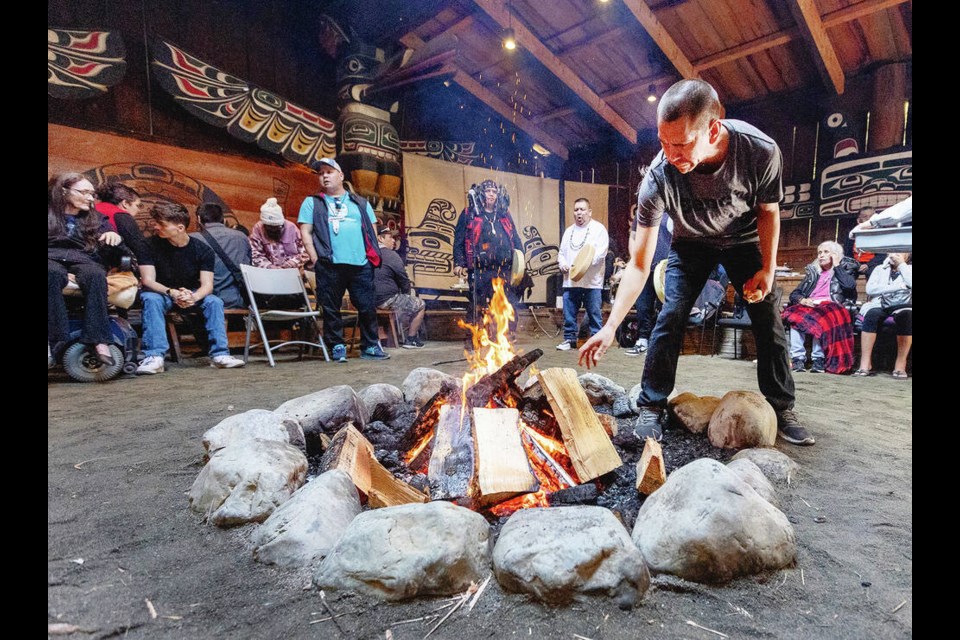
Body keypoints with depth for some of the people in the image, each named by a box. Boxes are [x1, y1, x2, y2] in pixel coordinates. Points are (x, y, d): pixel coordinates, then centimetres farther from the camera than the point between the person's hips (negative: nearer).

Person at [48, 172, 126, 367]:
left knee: (95, 275, -37)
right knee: (53, 274, -39)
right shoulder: (50, 215, 16)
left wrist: (115, 238, -10)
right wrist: (63, 272, -12)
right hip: (52, 259, -1)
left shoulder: (96, 219, 22)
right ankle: (55, 340, -42)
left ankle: (98, 340, -46)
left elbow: (112, 257, 13)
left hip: (84, 261, 1)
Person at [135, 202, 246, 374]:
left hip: (192, 294, 1)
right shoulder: (151, 245, -10)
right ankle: (154, 356, -39)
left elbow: (207, 285, -16)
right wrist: (172, 293, -36)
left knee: (214, 301, -27)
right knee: (151, 299, -33)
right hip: (161, 293, -1)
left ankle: (220, 354, -28)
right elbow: (148, 280, -17)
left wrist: (193, 297, -39)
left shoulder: (203, 249, -9)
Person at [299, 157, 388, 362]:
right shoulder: (312, 202, 15)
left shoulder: (360, 203, 20)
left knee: (367, 307, 0)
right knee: (331, 309, 1)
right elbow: (305, 232, 7)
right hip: (329, 266, -1)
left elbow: (372, 230, 18)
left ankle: (370, 346, 12)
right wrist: (316, 260, -4)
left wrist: (371, 256, 6)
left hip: (361, 264, 1)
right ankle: (337, 347, 13)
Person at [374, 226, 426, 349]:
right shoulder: (390, 254, -13)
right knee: (420, 305, 8)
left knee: (405, 299, 32)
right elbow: (403, 279, -11)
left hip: (371, 299, 9)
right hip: (386, 299, -9)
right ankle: (410, 340, 9)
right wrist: (405, 291, 10)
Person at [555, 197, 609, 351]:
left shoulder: (598, 229, 2)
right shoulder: (569, 231, 21)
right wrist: (562, 263, 2)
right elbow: (562, 252, 23)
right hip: (570, 280, 5)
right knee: (569, 312, 6)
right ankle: (569, 339, 17)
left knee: (594, 313, -2)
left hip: (592, 281, -5)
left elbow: (601, 252, -10)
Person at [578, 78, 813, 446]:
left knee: (768, 320, -3)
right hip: (691, 242, -1)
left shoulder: (761, 152, -33)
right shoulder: (659, 175, -35)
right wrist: (611, 326, -39)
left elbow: (768, 211, -9)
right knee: (671, 316, -15)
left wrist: (768, 269, -12)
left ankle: (782, 409, 13)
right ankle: (652, 406, -4)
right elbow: (639, 264, -32)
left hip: (744, 239, 1)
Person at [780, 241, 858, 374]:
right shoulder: (812, 271, 27)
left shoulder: (845, 269, 19)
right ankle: (798, 358, -37)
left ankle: (818, 359, -36)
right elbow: (794, 294, 19)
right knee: (795, 314, -33)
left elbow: (849, 285, -5)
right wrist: (802, 300, -4)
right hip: (810, 305, 3)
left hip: (832, 306, -3)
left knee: (820, 316, -39)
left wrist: (836, 266, 5)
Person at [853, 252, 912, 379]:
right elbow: (870, 289, -1)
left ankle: (900, 365, -33)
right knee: (872, 314, -35)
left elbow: (910, 283, -12)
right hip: (880, 306, 1)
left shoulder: (909, 269, 13)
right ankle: (865, 364, -38)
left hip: (903, 307, -1)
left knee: (906, 314, -37)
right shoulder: (880, 269, 17)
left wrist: (901, 264, -3)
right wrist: (897, 287, -7)